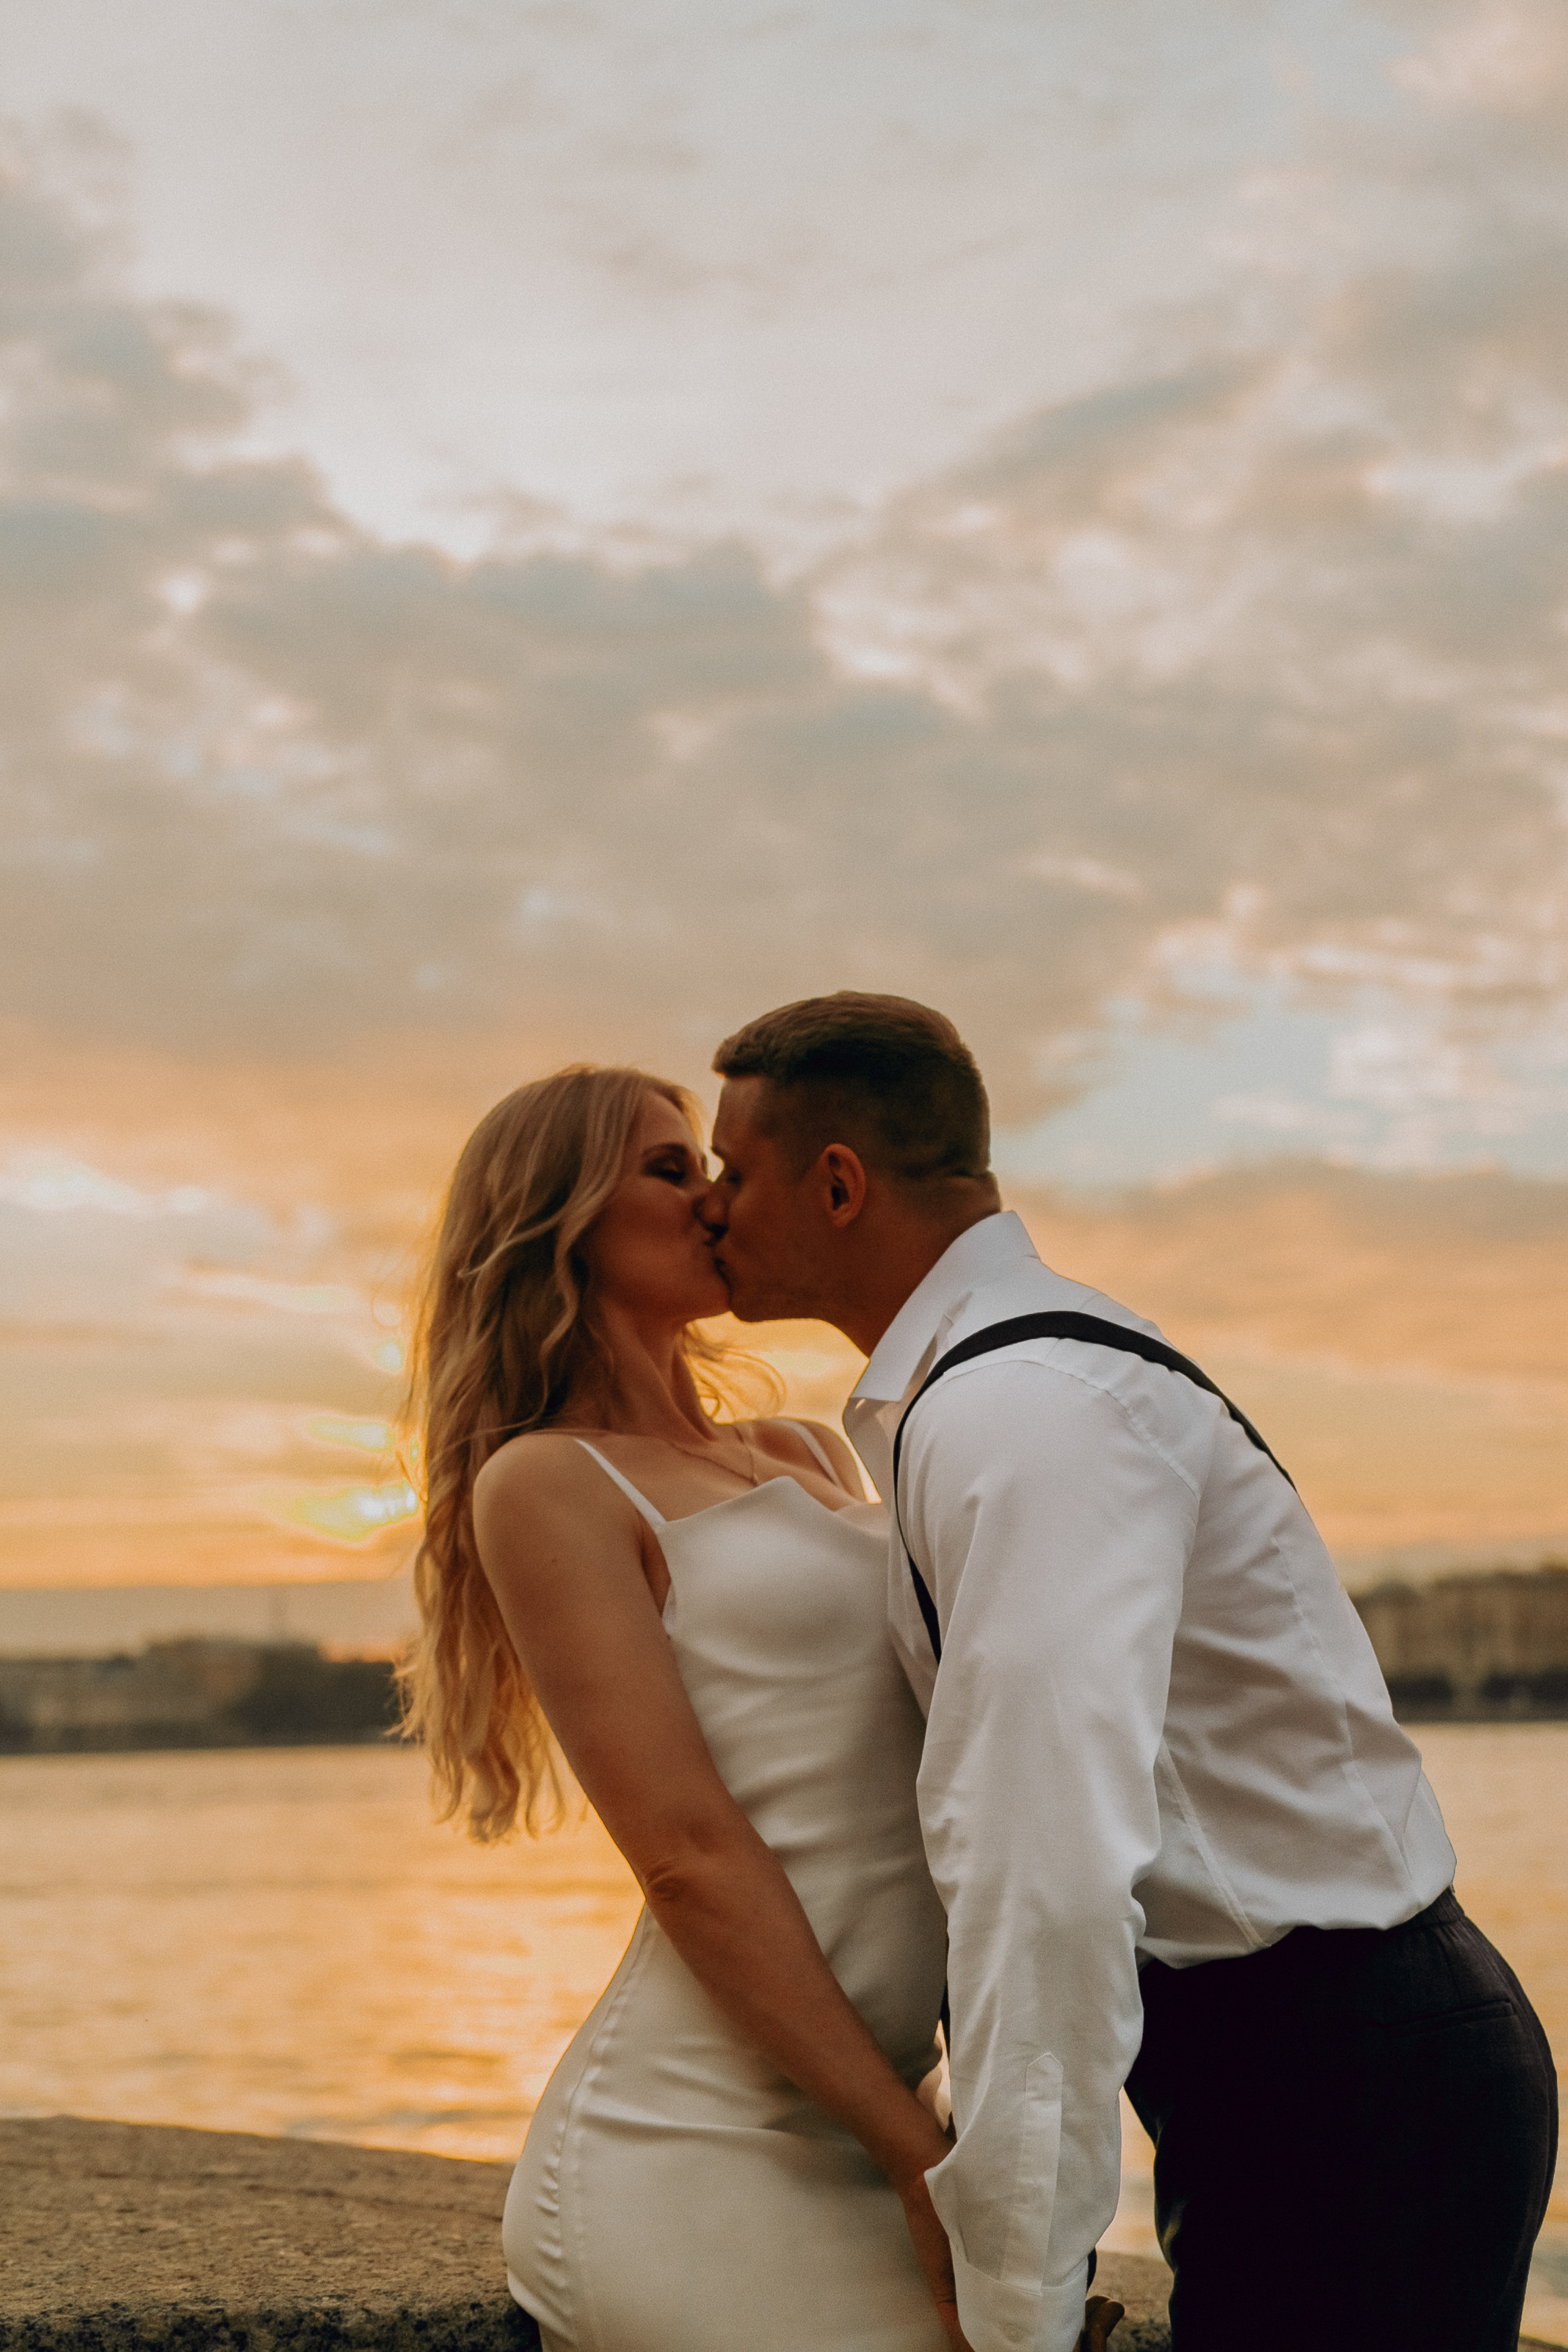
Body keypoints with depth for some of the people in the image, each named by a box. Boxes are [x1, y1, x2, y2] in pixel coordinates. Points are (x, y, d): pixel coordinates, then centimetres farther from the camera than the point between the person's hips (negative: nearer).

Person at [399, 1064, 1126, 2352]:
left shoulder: (808, 1456, 19)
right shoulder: (548, 1485, -5)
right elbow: (692, 1854, -12)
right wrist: (928, 2161, -14)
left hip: (830, 2141, 8)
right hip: (696, 2165, -7)